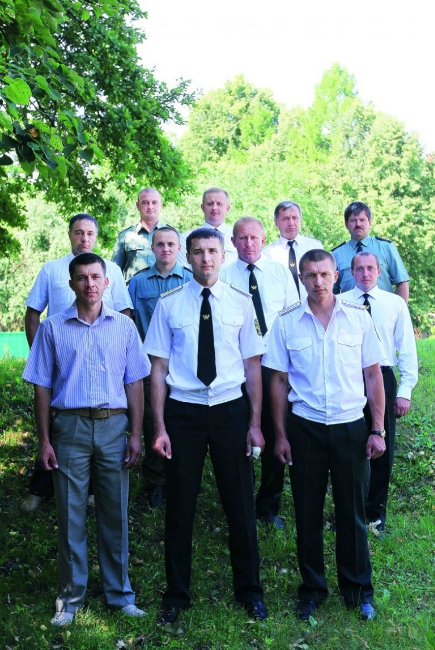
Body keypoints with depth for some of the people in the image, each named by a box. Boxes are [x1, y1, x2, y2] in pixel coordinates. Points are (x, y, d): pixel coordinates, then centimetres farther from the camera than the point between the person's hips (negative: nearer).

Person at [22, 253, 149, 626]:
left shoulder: (124, 326, 5)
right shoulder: (53, 328, 3)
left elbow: (134, 384, 6)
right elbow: (42, 387, 4)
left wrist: (136, 434, -1)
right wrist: (44, 440, -1)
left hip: (114, 426, 1)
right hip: (70, 427, 0)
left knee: (115, 513, 9)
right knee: (70, 515, 6)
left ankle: (120, 594, 22)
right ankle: (71, 596, 20)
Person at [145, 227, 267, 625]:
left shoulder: (241, 302, 2)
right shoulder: (169, 304, 0)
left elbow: (253, 366, 3)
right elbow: (159, 368, 0)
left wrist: (256, 423, -1)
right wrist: (160, 426, -4)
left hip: (230, 410, 1)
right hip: (183, 411, 0)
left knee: (240, 503, 10)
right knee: (180, 505, 9)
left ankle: (249, 590, 30)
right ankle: (177, 593, 29)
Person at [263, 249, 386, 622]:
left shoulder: (358, 317, -1)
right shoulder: (286, 322, -1)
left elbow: (373, 374, 3)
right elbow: (279, 381, 3)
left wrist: (378, 430, -1)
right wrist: (280, 435, 1)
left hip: (351, 427, 0)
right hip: (305, 429, 0)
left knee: (352, 511, 9)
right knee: (308, 513, 10)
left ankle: (358, 589, 28)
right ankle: (312, 589, 28)